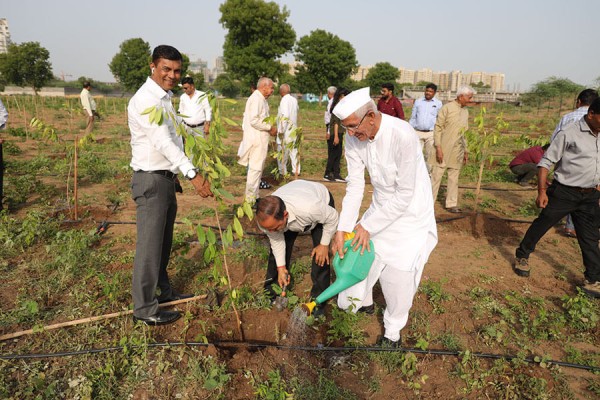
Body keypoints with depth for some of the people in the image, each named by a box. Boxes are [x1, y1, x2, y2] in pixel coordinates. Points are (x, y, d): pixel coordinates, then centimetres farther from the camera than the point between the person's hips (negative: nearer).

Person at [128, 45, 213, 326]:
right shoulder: (145, 99, -17)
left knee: (164, 241, 18)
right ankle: (145, 309, 9)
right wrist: (193, 174, -36)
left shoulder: (165, 97, 15)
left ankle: (162, 291, 34)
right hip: (151, 179, -9)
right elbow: (162, 142, -28)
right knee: (150, 245, -2)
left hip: (167, 177, 10)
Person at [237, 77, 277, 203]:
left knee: (257, 168, 16)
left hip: (260, 139, 11)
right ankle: (251, 199, 1)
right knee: (255, 168, -6)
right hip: (256, 140, -11)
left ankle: (254, 196, 25)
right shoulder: (256, 99, -15)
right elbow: (254, 120, -24)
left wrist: (269, 127, 11)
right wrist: (270, 127, -16)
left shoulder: (261, 99, 17)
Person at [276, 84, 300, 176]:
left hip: (285, 131, -7)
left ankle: (283, 172, 11)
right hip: (293, 129, 7)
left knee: (282, 152, 3)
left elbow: (285, 116, -24)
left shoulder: (285, 100, -17)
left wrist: (281, 130, -22)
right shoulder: (294, 100, 7)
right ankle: (296, 170, 17)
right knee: (293, 150, 13)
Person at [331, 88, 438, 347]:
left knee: (398, 275, -3)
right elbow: (355, 186, -8)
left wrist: (368, 225, -19)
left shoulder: (403, 136, -32)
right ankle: (362, 302, 47)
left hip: (410, 212, -6)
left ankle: (393, 331, 26)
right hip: (381, 206, 6)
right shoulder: (353, 139, -14)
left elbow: (405, 194, -25)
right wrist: (342, 230, -14)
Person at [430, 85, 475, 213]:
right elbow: (438, 128, -10)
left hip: (457, 151, 6)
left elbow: (464, 132, 17)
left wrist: (466, 151, 16)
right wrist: (438, 148, -16)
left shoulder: (465, 111, 12)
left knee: (454, 178, 10)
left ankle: (451, 204, 19)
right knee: (436, 176, -1)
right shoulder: (447, 108, -7)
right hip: (444, 150, -6)